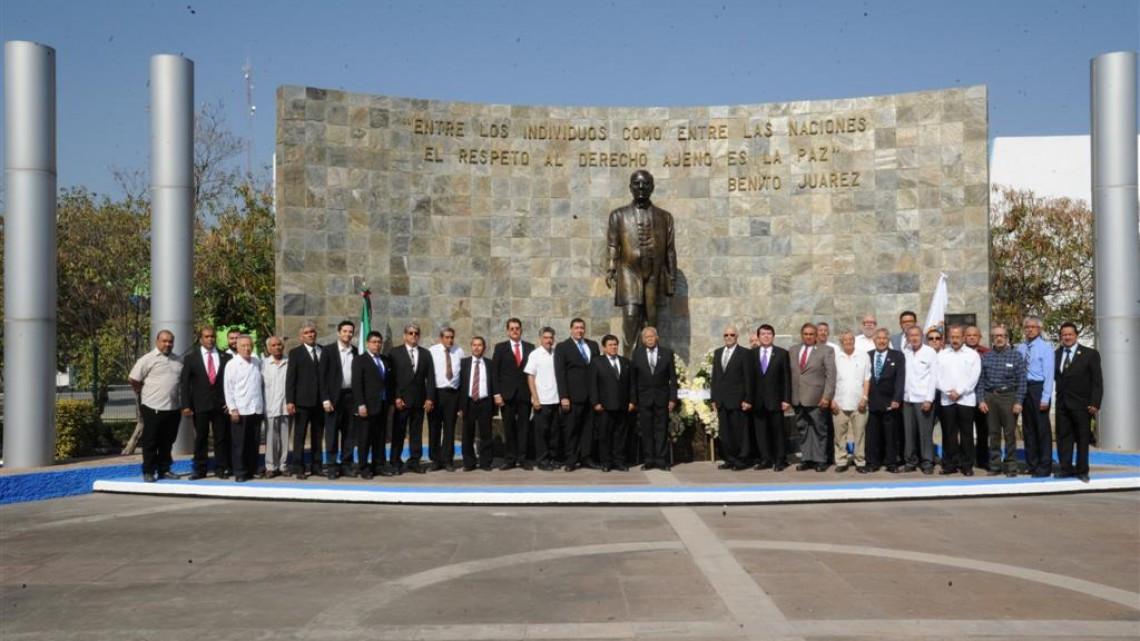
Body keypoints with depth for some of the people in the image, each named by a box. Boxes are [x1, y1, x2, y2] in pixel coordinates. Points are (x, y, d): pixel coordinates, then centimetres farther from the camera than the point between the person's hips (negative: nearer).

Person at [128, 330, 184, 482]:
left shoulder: (178, 360, 10)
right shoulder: (148, 359, -6)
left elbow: (183, 380, 20)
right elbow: (133, 379, -4)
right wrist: (143, 393, 3)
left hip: (174, 407, 5)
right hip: (153, 408, -5)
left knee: (167, 442, 12)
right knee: (150, 442, 2)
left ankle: (164, 470, 22)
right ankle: (148, 472, 10)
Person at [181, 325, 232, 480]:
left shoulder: (225, 357, 4)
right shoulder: (190, 357, 3)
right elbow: (185, 383, 1)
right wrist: (186, 405, -5)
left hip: (220, 404, 1)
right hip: (199, 405, -1)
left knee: (221, 438, 4)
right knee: (200, 438, 6)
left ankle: (220, 468, 12)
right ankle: (200, 469, 13)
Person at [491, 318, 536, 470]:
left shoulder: (530, 347, 8)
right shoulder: (500, 348, 6)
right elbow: (494, 372, 2)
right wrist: (497, 394, -6)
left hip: (525, 393, 1)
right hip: (507, 394, -1)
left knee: (524, 426, 1)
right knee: (509, 427, 3)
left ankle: (523, 458, 5)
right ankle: (510, 458, 9)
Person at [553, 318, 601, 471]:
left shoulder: (593, 345, 14)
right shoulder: (562, 347, 1)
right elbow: (560, 373, -5)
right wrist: (563, 397, -12)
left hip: (591, 395, 4)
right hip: (573, 395, -4)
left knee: (588, 427, 4)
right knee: (571, 429, 0)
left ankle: (585, 457, 11)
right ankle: (571, 460, 5)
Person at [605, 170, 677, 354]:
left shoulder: (664, 217, 13)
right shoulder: (618, 215, 9)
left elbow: (670, 250, 11)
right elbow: (612, 247, 4)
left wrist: (672, 278, 8)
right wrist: (610, 271, -8)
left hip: (655, 275, 2)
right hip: (629, 272, -2)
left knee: (650, 320, 2)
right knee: (631, 315, -17)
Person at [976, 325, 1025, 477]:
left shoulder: (1015, 356, -2)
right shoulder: (986, 357, 6)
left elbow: (1021, 380, -4)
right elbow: (981, 380, 6)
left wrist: (1018, 402, -9)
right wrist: (981, 400, -1)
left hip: (1008, 396, -2)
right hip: (990, 397, 3)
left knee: (1010, 434, 1)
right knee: (993, 433, 8)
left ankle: (1011, 466, 9)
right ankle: (995, 465, 16)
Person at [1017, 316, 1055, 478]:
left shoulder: (1045, 347, -6)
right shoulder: (1021, 348, 9)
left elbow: (1049, 374, -10)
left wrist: (1045, 398, -15)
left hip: (1038, 389, -6)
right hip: (1023, 388, 6)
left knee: (1042, 428, 0)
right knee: (1028, 428, 12)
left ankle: (1044, 467, 7)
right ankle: (1032, 464, 22)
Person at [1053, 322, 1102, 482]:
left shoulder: (1090, 354, -2)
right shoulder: (1056, 354, 9)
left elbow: (1097, 381, -5)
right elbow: (1055, 376, 10)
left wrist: (1095, 403, -12)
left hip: (1081, 404, -3)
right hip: (1062, 403, 3)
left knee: (1082, 438, 4)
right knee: (1063, 437, 5)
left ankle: (1082, 470, 13)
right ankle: (1066, 468, 13)